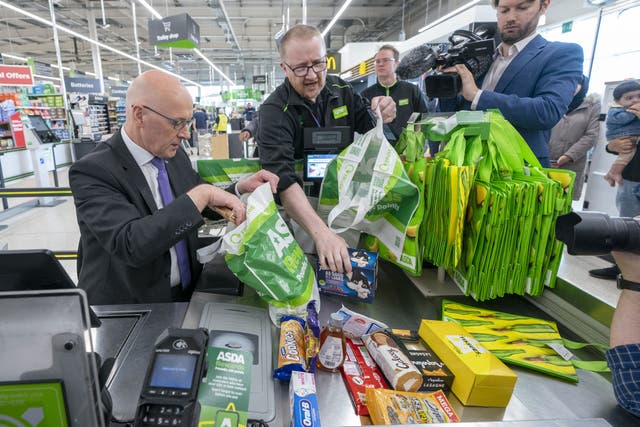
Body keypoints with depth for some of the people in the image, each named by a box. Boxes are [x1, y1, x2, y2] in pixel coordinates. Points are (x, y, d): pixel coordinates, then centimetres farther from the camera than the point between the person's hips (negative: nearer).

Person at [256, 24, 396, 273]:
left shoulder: (342, 90, 1)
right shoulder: (275, 110, -17)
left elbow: (368, 127, 12)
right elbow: (282, 178, -31)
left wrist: (382, 116, -15)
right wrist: (321, 233, -45)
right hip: (300, 205, -4)